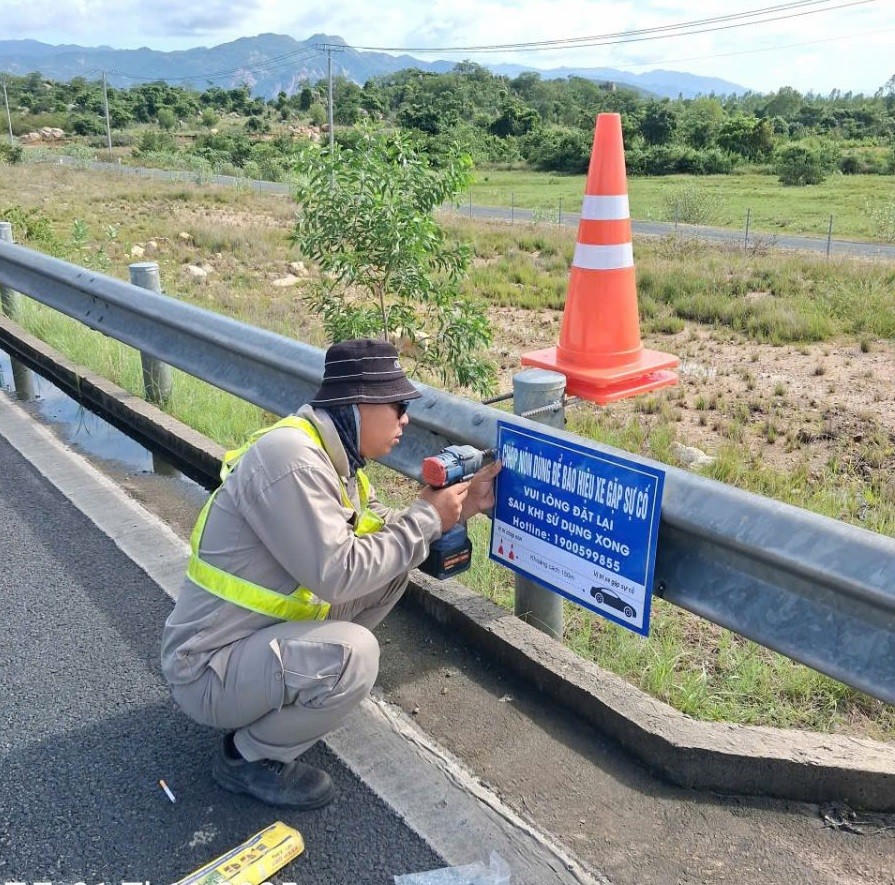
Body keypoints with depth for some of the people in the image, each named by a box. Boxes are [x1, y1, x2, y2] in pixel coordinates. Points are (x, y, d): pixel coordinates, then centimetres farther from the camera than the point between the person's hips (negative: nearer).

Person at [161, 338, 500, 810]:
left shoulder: (333, 453, 3)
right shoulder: (290, 457, -27)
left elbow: (378, 532, 8)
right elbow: (339, 573, -30)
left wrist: (454, 507, -6)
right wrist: (426, 518, -20)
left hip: (263, 632, 9)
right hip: (208, 668, -9)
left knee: (392, 567, 5)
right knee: (352, 654, -33)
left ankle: (286, 688, 15)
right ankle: (249, 757, -3)